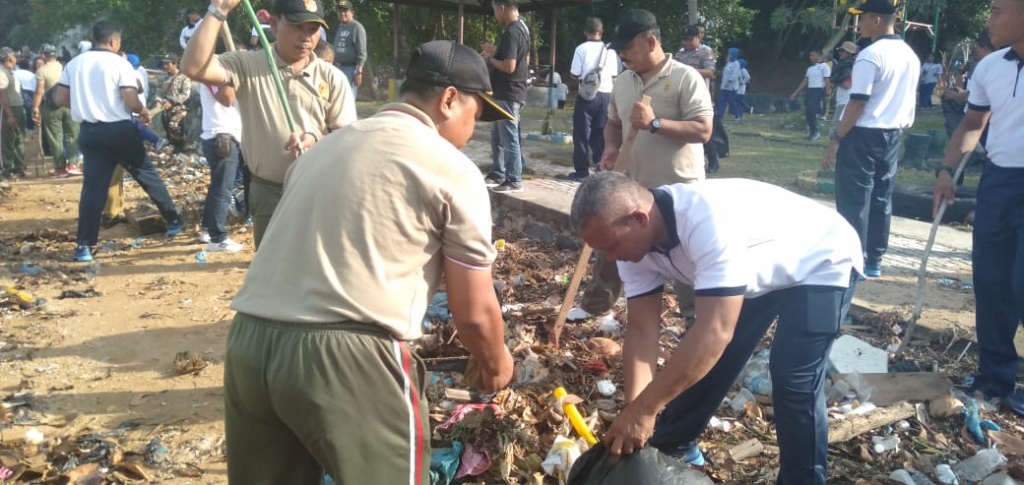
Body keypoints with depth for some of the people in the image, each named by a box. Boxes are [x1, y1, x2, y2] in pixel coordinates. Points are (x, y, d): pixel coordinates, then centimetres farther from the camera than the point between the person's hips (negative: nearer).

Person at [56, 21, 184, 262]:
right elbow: (131, 102, -15)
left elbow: (60, 99, 7)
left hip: (89, 131, 4)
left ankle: (84, 245, -2)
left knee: (93, 187, 2)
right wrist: (143, 110, 6)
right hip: (119, 130, -4)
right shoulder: (120, 63, -7)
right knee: (147, 174, 13)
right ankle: (173, 220, 24)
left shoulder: (74, 64, 7)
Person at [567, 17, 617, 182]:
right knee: (601, 133, 14)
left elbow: (575, 74, -6)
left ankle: (582, 170, 6)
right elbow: (614, 76, 8)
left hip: (587, 94, -4)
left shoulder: (582, 48, -5)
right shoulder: (610, 50, 6)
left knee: (582, 133, 5)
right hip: (606, 95, 4)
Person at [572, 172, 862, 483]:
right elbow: (642, 331, -15)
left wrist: (644, 410, -41)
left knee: (793, 380, -17)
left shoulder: (708, 219, -42)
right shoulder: (634, 238, -17)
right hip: (761, 272, 7)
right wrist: (633, 411, -23)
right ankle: (672, 445, 28)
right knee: (706, 360, 8)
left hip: (822, 264, -7)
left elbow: (716, 331, -45)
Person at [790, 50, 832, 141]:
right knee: (807, 112, 5)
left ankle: (814, 132, -3)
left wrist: (827, 94, -18)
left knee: (811, 111, -15)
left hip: (819, 91, -8)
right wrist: (796, 93, 15)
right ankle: (812, 131, 14)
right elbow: (805, 81, 20)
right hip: (809, 91, 8)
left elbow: (827, 81, -10)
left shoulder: (824, 66, -4)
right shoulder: (810, 68, 18)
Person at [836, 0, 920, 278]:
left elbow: (858, 102, -18)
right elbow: (908, 101, 15)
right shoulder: (911, 56, 12)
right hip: (892, 134, 8)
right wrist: (899, 128, 21)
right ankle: (874, 261, 16)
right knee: (882, 198, 11)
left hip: (864, 134, -8)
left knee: (854, 199, -2)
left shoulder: (871, 54, -15)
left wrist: (838, 135, -11)